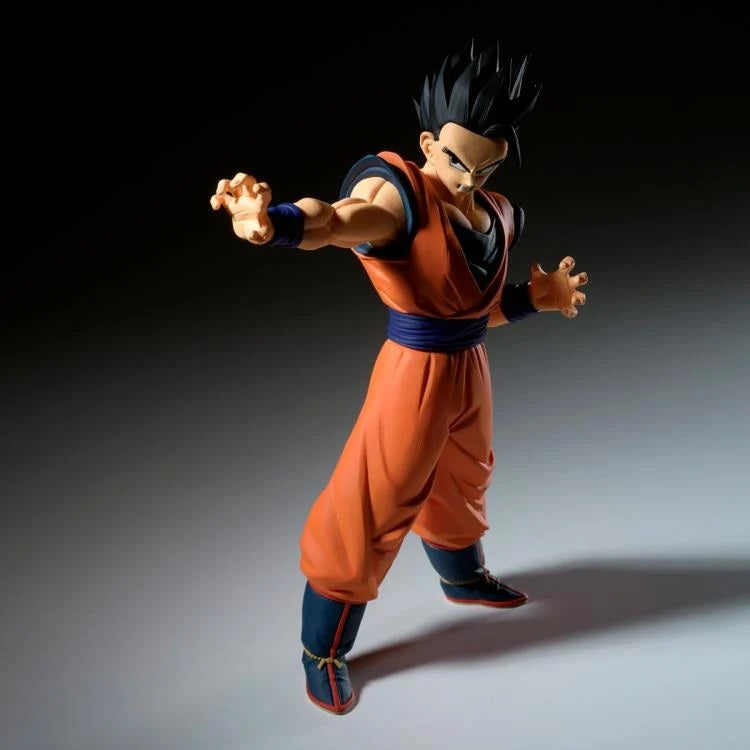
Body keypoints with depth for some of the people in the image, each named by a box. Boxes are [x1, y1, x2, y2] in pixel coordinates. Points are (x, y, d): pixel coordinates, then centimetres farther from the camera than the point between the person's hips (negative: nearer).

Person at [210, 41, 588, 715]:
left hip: (471, 369, 8)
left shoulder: (498, 214, 3)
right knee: (370, 508, -2)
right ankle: (322, 651, 18)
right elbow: (343, 218, -45)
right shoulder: (399, 192, -21)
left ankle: (464, 578, 59)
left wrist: (538, 298, -4)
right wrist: (277, 220, -67)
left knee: (463, 482, 28)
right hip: (416, 371, -8)